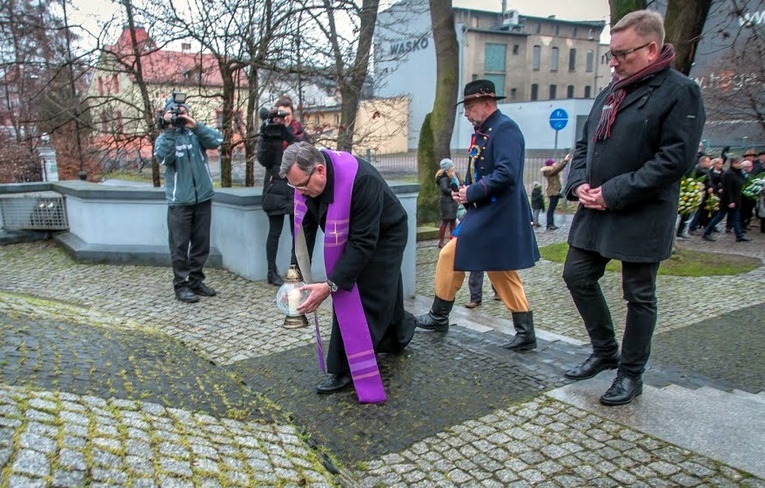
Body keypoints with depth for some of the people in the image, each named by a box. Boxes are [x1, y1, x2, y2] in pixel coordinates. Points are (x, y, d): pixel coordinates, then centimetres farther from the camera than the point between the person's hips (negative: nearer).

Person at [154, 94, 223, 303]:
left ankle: (196, 281, 23)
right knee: (180, 245, 0)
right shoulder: (164, 137, 2)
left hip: (203, 197, 3)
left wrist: (195, 125, -21)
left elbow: (217, 140, -12)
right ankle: (181, 285, 10)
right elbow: (163, 158, -17)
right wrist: (169, 130, -20)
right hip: (179, 201, -3)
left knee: (201, 243, 10)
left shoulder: (197, 133, 7)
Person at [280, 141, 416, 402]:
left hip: (383, 238, -6)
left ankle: (345, 370, 2)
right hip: (349, 238, 7)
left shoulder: (362, 180, -40)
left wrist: (331, 285, -43)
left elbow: (363, 243, -39)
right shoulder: (307, 178, -19)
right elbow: (303, 227, -7)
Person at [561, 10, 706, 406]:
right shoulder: (611, 91, 13)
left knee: (639, 295, 5)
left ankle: (631, 374, 22)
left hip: (642, 216, -7)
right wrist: (579, 183, -2)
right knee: (577, 276, 10)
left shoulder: (679, 92, -9)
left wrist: (614, 194, -20)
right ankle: (605, 351, 30)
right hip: (595, 210, 7)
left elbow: (674, 159, -18)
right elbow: (585, 143, 17)